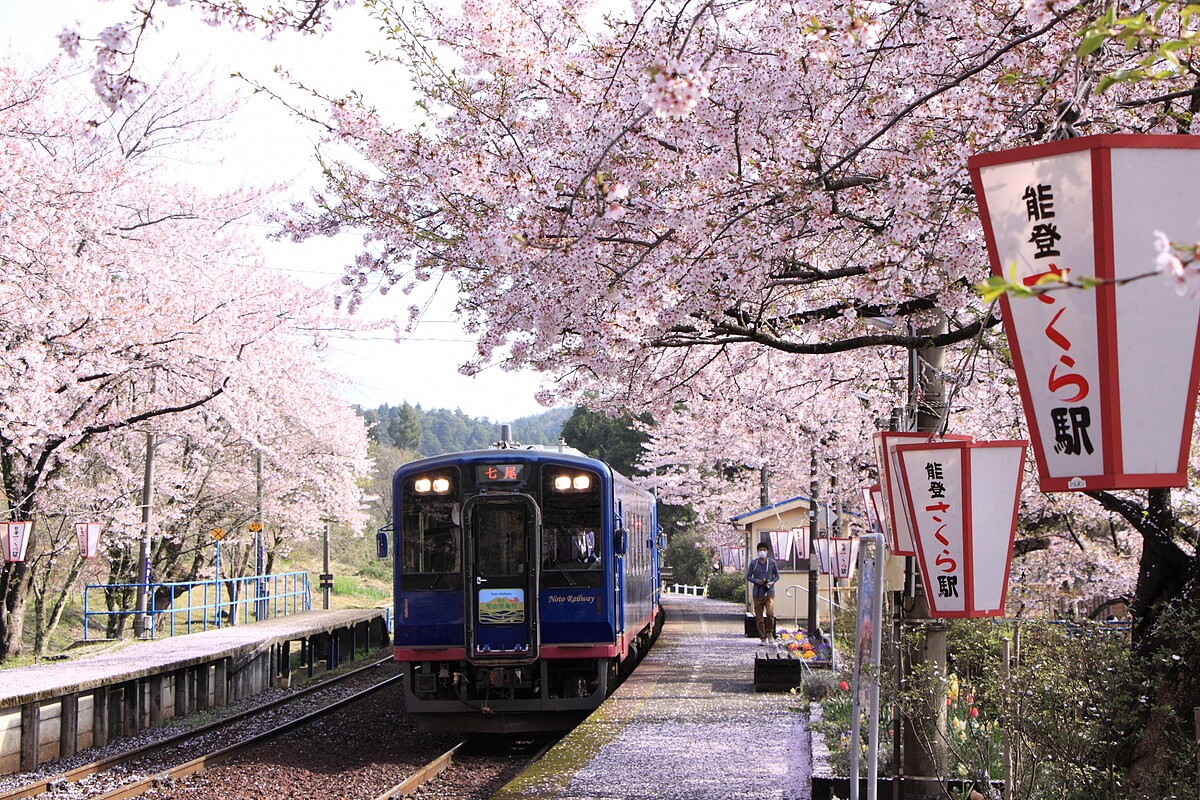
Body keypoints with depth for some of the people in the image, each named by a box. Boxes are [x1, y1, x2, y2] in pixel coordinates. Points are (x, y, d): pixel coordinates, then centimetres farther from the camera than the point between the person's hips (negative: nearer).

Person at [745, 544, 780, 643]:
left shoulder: (772, 563, 3)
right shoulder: (753, 563, 3)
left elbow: (777, 575, 12)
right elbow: (748, 576, 8)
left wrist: (772, 582, -8)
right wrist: (757, 581, -10)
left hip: (769, 592, -1)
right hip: (758, 593, 1)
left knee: (770, 613, -19)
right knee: (759, 617, 2)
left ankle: (769, 632, 4)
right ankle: (762, 638, 12)